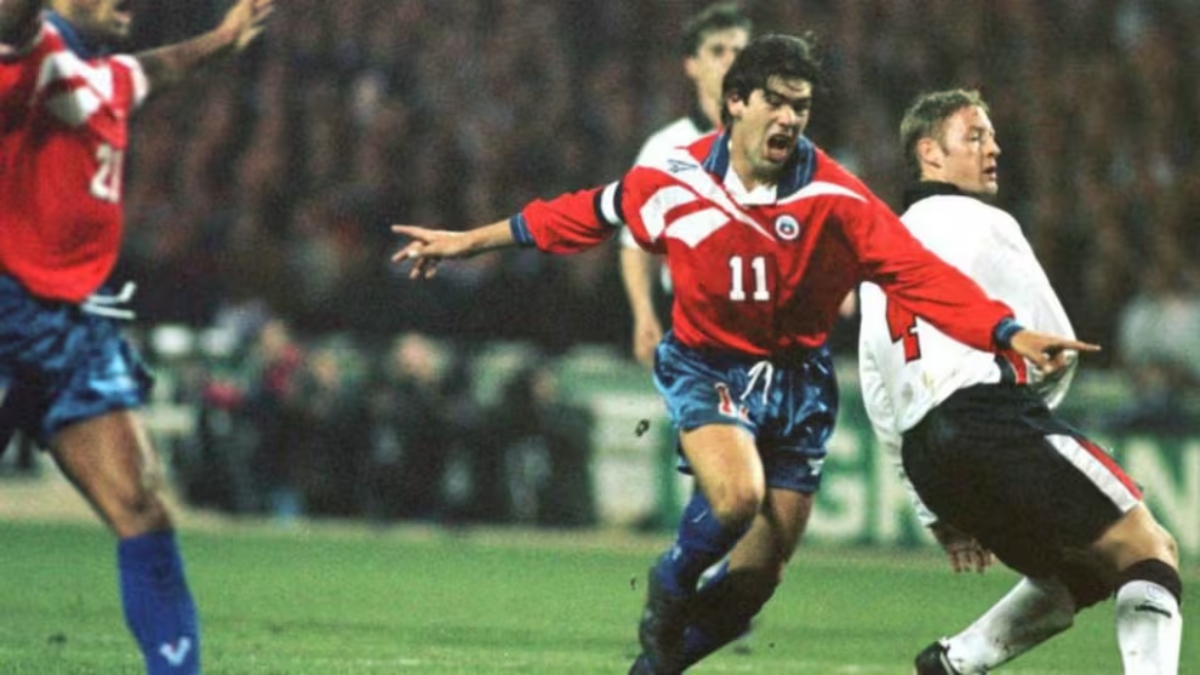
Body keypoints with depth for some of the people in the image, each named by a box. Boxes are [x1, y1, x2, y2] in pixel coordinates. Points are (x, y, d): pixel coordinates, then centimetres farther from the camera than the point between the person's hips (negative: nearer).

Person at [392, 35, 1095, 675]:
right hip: (706, 369, -1)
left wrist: (1011, 333, -35)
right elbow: (586, 213, 7)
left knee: (754, 580, 3)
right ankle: (670, 586, 2)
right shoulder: (675, 183, -10)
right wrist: (467, 242, 14)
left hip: (796, 380, 1)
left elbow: (921, 273, -22)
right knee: (737, 496, -32)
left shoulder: (836, 198, -16)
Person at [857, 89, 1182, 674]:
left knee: (1080, 577, 16)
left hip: (925, 455, 8)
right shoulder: (981, 225, 5)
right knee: (1149, 549, -6)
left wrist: (939, 514, 27)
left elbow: (879, 404, 26)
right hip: (994, 420, -8)